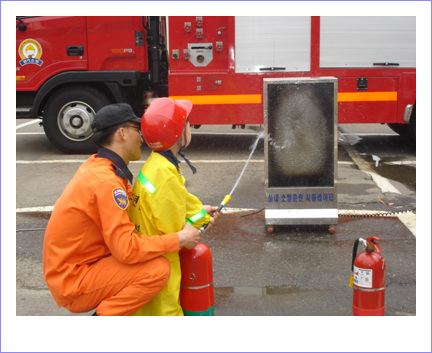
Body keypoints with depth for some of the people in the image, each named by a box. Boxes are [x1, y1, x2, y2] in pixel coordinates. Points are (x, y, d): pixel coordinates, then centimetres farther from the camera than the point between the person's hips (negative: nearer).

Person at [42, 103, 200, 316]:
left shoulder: (97, 164, 5)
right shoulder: (107, 182, -24)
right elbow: (127, 249, -27)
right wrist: (179, 240, -17)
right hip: (73, 285, -10)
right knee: (158, 269, -21)